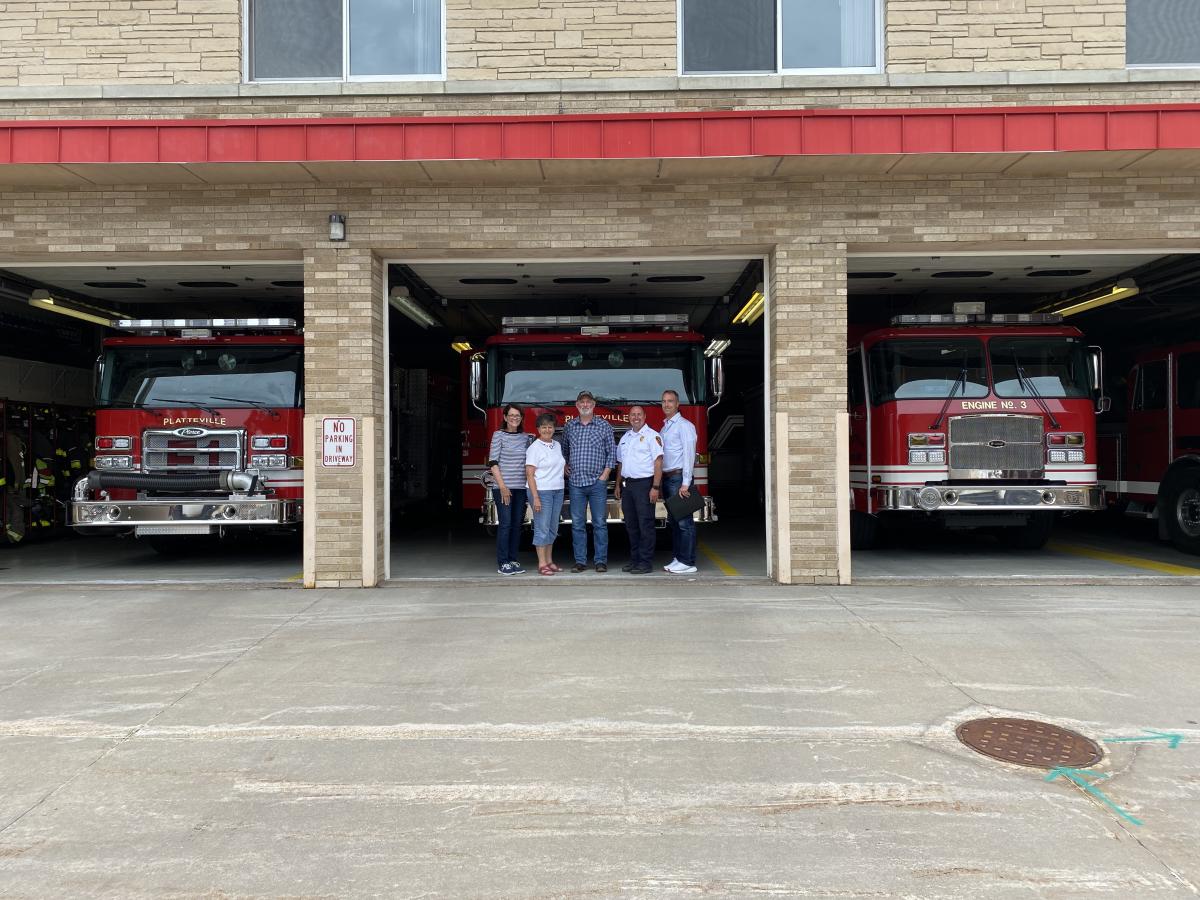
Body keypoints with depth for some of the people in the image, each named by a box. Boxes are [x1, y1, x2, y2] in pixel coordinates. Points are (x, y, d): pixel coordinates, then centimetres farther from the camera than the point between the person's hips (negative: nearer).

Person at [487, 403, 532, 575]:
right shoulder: (499, 435, -2)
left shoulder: (527, 437, 11)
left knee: (517, 525, 7)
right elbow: (493, 462, -7)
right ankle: (502, 563, 0)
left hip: (521, 488, 5)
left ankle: (513, 560, 14)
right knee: (505, 524, -5)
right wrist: (502, 486, -14)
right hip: (503, 487, -5)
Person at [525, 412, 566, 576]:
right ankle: (542, 564, -1)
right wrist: (535, 497, -19)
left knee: (553, 528, 10)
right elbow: (529, 474, -12)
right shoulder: (535, 448, -8)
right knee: (542, 528, -5)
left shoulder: (557, 445, 12)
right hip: (541, 491, -7)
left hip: (557, 491, 7)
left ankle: (549, 561, 18)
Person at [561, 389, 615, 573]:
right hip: (575, 482, 2)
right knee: (577, 524, 4)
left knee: (600, 523, 0)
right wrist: (565, 466, 8)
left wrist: (605, 474, -5)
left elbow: (612, 451, 2)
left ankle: (601, 561, 6)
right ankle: (580, 561, 10)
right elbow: (563, 449, 22)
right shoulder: (569, 426, 9)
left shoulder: (604, 426, 2)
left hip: (597, 482, -2)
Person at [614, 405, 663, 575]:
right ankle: (634, 559, 18)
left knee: (645, 524, -5)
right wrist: (618, 485, 16)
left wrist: (655, 487, -17)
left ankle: (646, 562, -2)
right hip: (627, 485, 7)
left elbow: (658, 462, -11)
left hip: (644, 484, -7)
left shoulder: (652, 435, -5)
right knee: (631, 525, 10)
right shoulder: (625, 437, 18)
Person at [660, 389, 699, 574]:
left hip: (679, 477, -9)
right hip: (667, 478, 9)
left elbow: (689, 455, -13)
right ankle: (678, 558, 17)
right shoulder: (664, 427, 19)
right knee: (673, 521, 11)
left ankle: (688, 563, -6)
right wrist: (661, 481, 13)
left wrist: (685, 483, -19)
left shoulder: (684, 426, -7)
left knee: (684, 522, -8)